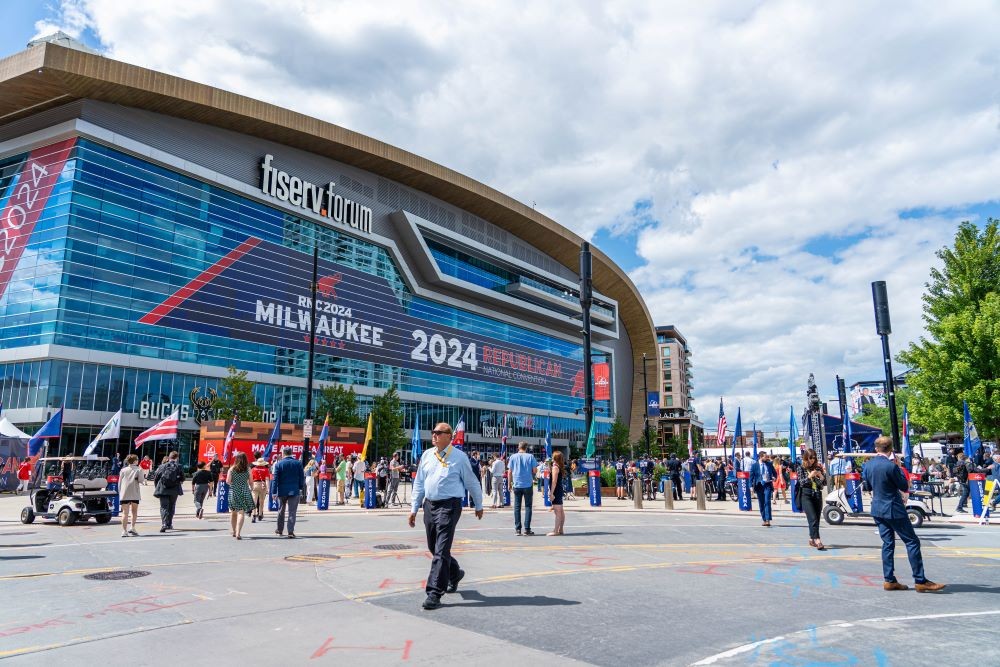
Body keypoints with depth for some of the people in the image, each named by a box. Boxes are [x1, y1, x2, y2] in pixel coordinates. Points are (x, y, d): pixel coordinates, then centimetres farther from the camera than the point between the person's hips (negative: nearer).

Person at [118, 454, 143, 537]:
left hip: (124, 495, 2)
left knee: (125, 513, 1)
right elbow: (140, 480, -9)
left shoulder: (123, 470, 10)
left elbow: (119, 483, 10)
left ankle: (124, 531, -5)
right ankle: (132, 528, 1)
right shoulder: (138, 469, 1)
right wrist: (141, 472, 7)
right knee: (134, 512, 13)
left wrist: (120, 493, 16)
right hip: (134, 494, -2)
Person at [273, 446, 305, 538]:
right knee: (292, 512, 1)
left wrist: (274, 492, -1)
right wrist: (301, 488, 11)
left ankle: (279, 530, 30)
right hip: (294, 491, 0)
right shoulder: (298, 463, -2)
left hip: (282, 491, 0)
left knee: (281, 511, 17)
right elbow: (302, 478, 1)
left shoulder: (278, 464, -4)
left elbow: (275, 479, -5)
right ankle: (291, 532, -4)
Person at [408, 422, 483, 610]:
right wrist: (414, 509, 13)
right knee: (433, 548, 17)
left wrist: (478, 506, 12)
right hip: (429, 505, 6)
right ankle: (455, 574, 42)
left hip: (449, 506, -6)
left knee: (441, 550, -10)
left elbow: (472, 483, 5)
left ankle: (434, 593, -6)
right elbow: (419, 483, 15)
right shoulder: (427, 455, 8)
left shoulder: (459, 457, -5)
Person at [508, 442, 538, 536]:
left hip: (517, 485, 1)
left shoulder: (513, 457, 1)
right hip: (528, 485, -1)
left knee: (517, 507, 8)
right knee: (528, 506, 5)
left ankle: (517, 529, 7)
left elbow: (510, 471, 2)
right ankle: (527, 529, 1)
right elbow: (534, 470, -4)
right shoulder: (530, 456, -3)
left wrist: (510, 483, 11)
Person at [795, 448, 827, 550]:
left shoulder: (818, 468, 10)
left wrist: (821, 475, -10)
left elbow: (825, 483, 8)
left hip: (817, 496, 4)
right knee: (813, 519, -15)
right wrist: (810, 476, -17)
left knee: (816, 520, 7)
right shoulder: (801, 468, 3)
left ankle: (812, 539, 21)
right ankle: (817, 541, -24)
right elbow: (801, 482, -5)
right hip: (806, 496, -4)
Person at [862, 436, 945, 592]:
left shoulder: (867, 465, 1)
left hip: (878, 509, 7)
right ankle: (920, 581, 3)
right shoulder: (890, 466, -20)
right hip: (893, 509, -7)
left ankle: (889, 581, 12)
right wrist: (898, 467, -2)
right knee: (912, 542, 2)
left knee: (888, 543, 12)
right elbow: (905, 487, -8)